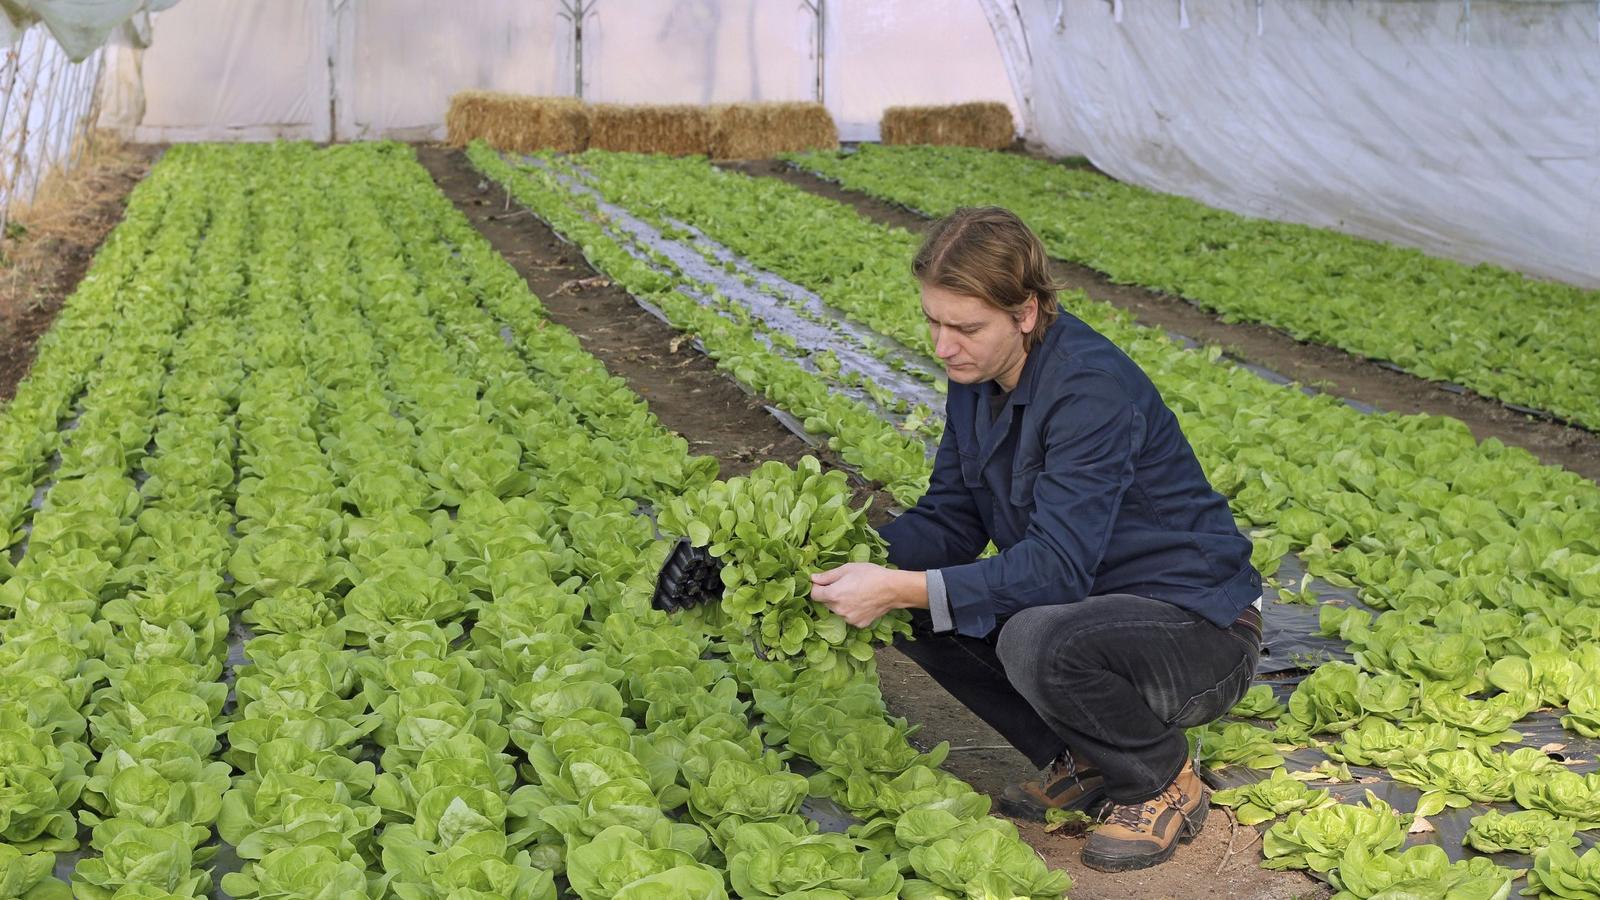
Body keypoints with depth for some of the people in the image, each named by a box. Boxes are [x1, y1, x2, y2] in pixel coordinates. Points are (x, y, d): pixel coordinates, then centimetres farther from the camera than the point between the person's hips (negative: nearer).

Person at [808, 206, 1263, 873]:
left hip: (1200, 628, -8)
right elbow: (949, 522, 2)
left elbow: (1057, 566, -32)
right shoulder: (978, 377, -1)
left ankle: (1164, 782, -4)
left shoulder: (1092, 388, -27)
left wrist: (902, 589, -37)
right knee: (912, 605, -6)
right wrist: (855, 556, -17)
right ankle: (1081, 762, 8)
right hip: (1095, 601, 8)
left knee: (1038, 641, -36)